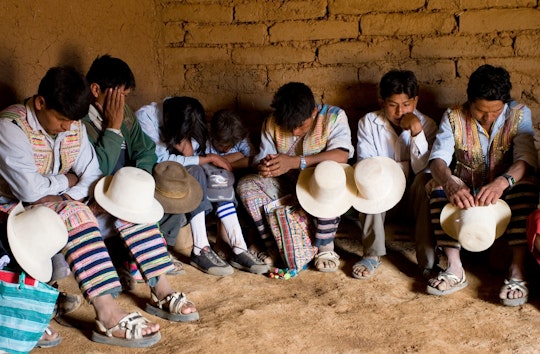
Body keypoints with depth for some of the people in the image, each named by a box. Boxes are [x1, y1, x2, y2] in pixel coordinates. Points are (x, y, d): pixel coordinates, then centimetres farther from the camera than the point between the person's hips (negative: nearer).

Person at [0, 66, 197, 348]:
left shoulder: (73, 125, 1)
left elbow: (92, 175, -1)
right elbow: (30, 189, -31)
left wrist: (68, 197, -20)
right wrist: (68, 180, -12)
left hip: (64, 200, 7)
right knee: (74, 213, -37)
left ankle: (161, 292, -11)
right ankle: (108, 317, -41)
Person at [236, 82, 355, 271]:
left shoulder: (334, 116, -16)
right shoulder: (272, 124, -6)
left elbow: (341, 156, -31)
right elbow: (262, 158, -6)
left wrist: (294, 162, -40)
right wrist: (263, 166, -34)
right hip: (287, 185, 4)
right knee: (246, 185, -18)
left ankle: (325, 248, -20)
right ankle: (273, 246, -9)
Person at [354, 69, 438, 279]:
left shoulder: (426, 124, -3)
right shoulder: (368, 123, -3)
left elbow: (424, 168, -15)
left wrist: (417, 132, -25)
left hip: (414, 198, 0)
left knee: (426, 180, -31)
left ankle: (429, 260, -29)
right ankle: (372, 254, -23)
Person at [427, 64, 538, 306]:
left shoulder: (519, 115, -10)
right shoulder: (454, 117, -9)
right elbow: (438, 159, -22)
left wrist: (502, 182, -48)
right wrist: (451, 186, -46)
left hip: (505, 190, 0)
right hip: (465, 190, 1)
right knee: (440, 191, -30)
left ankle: (517, 271, -33)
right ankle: (454, 269, -30)